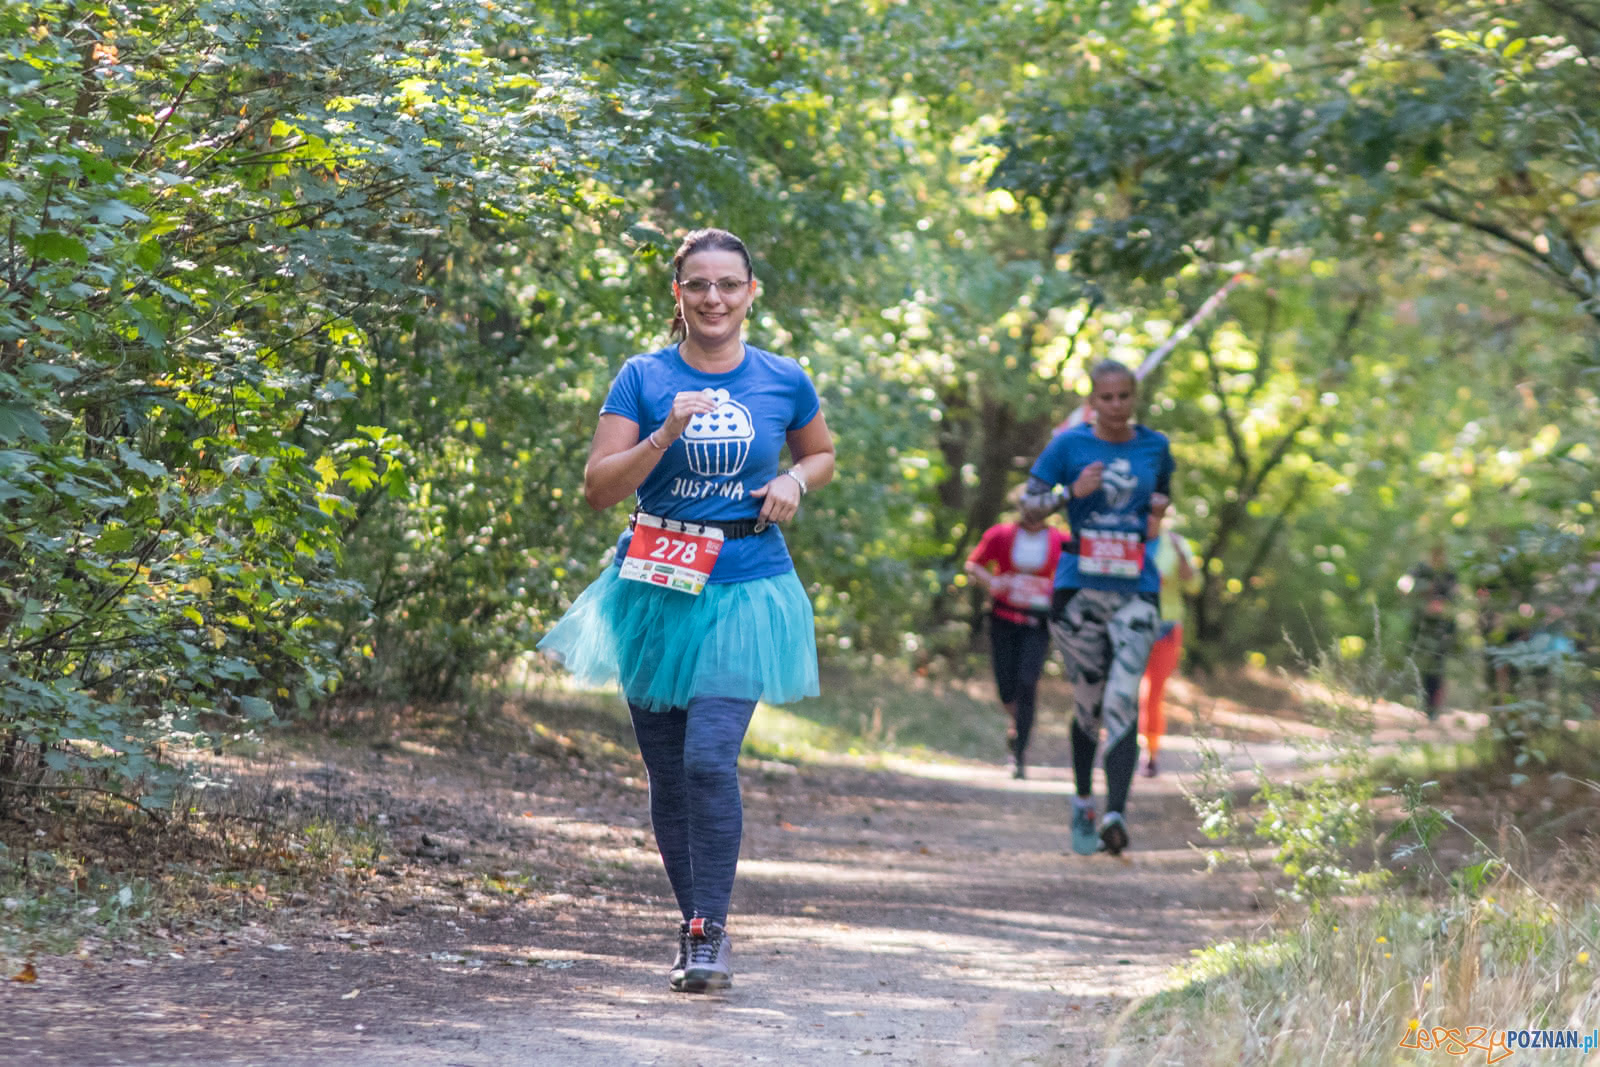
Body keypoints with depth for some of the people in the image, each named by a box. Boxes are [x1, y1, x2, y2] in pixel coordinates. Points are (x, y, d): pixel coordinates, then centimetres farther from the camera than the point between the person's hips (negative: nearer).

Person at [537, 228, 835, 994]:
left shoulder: (783, 381, 3)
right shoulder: (644, 378, -1)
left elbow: (822, 454, 23)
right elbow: (598, 489, -7)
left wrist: (794, 482, 1)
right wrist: (666, 434, -20)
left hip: (742, 592, -1)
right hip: (656, 588, 1)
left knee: (710, 758, -17)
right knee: (667, 771, 6)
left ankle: (711, 933, -8)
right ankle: (696, 926, 22)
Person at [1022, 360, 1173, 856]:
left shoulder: (1155, 447, 8)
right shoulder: (1069, 445, 1)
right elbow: (1029, 501, 3)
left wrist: (1160, 508, 2)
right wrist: (1073, 491, -14)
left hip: (1136, 591, 0)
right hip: (1079, 587, 0)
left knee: (1123, 701, -15)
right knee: (1087, 702, 7)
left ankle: (1116, 813, -22)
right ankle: (1083, 804, 27)